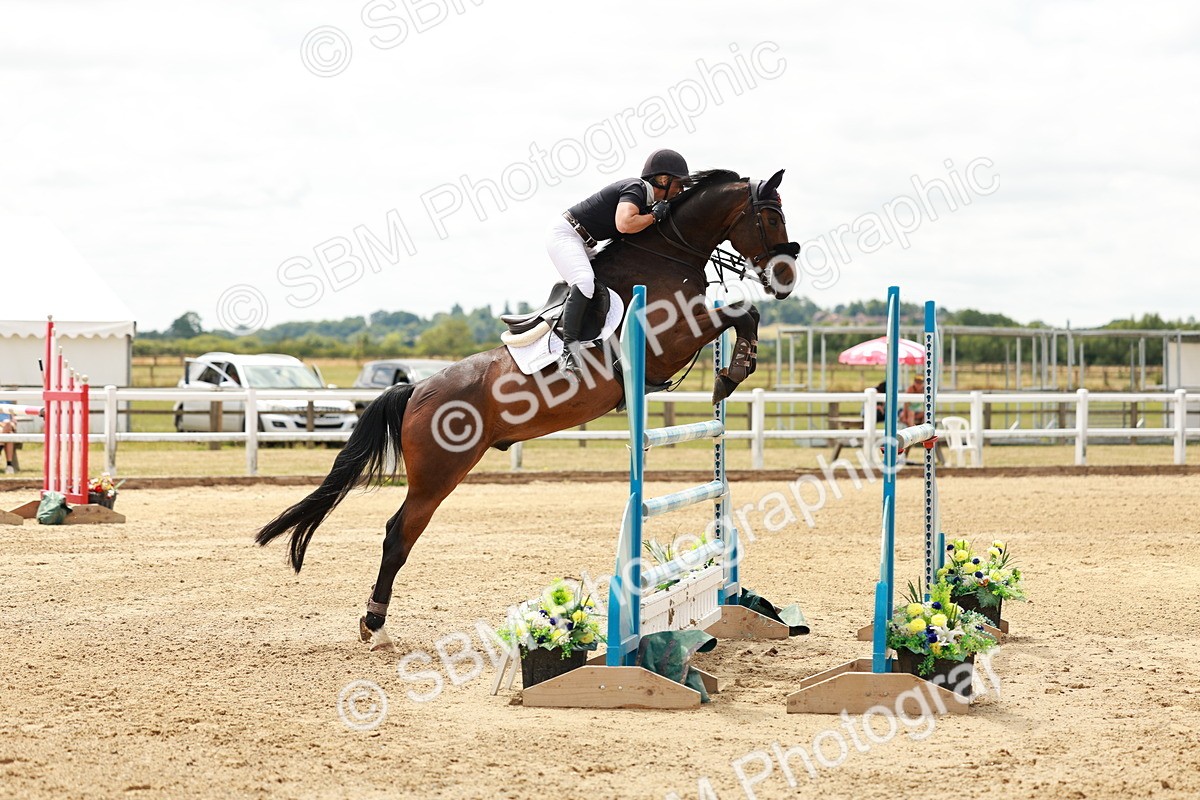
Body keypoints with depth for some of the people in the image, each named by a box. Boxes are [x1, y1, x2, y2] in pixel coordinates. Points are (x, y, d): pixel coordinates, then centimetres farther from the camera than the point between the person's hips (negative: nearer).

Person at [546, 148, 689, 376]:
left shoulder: (648, 198, 11)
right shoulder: (636, 189, -18)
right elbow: (624, 224, -36)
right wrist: (655, 215, -21)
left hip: (584, 244, 11)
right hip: (564, 235, -11)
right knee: (585, 281, -31)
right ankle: (569, 352, -38)